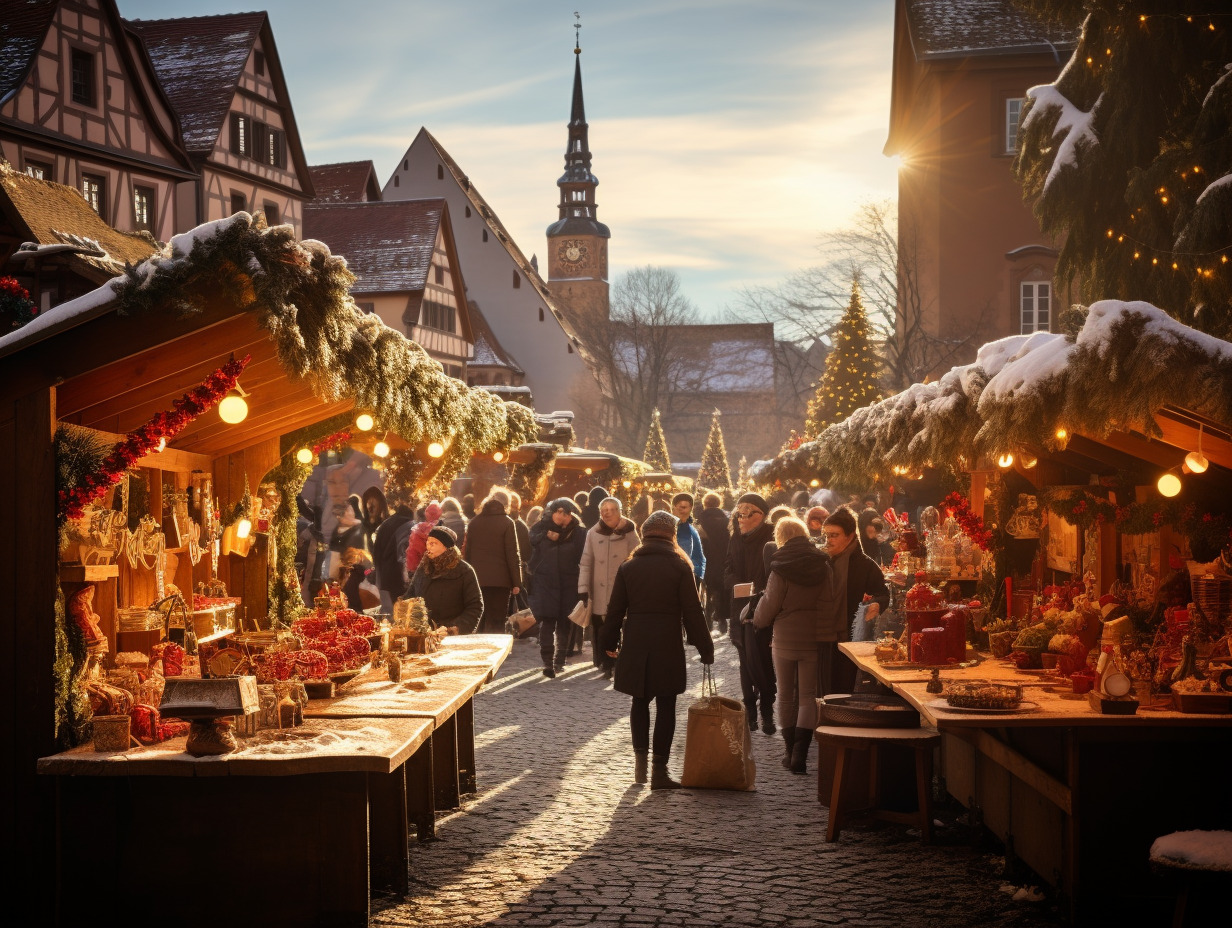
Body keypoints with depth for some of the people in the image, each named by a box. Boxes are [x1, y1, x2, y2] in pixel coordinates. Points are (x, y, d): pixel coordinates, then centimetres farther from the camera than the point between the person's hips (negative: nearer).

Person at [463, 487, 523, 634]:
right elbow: (513, 555, -7)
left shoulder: (474, 522, 8)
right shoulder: (507, 523, -5)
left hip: (477, 578, 4)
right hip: (499, 580, -4)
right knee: (495, 623, -2)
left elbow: (467, 552, 12)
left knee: (478, 623, 11)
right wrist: (517, 582, -5)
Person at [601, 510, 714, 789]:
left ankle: (640, 759, 12)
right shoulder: (680, 567, -3)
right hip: (668, 646, -2)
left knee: (640, 702, 17)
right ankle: (659, 770, 3)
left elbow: (615, 609, 7)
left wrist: (611, 642, 19)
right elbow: (692, 611, -5)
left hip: (635, 645, 2)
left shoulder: (628, 567, 4)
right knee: (665, 706, 3)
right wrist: (705, 648, 0)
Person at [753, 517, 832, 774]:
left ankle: (789, 750, 17)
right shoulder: (824, 566, 0)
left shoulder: (781, 568, -10)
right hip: (814, 639, 2)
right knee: (808, 696, 5)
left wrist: (758, 619, 13)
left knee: (787, 696, 12)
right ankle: (800, 751, -9)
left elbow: (769, 606, -7)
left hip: (785, 639, -2)